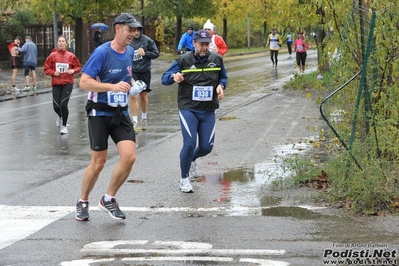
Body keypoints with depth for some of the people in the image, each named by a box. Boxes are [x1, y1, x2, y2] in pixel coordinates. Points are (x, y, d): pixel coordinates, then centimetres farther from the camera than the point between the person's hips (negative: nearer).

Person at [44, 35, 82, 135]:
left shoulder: (71, 56, -1)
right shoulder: (52, 55, -1)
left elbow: (78, 67, 10)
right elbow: (46, 69, 5)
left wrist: (73, 71, -9)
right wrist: (53, 73, -12)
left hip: (68, 83, -1)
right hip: (56, 84, 1)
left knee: (63, 104, -14)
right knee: (56, 106, 0)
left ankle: (64, 125, 6)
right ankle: (60, 116, 39)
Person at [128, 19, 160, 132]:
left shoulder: (147, 40, -5)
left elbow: (156, 54, 0)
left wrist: (145, 53, -14)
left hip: (145, 71, 1)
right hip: (132, 71, -1)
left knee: (143, 95, 13)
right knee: (133, 96, -9)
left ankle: (144, 118, 31)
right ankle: (134, 122, -5)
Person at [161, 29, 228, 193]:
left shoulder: (216, 59, 3)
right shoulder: (183, 60, -6)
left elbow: (223, 77, 18)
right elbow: (164, 78, -4)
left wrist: (221, 86, -5)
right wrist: (174, 77, -27)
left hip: (208, 111, 3)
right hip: (188, 109, -3)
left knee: (206, 147, 3)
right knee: (189, 143, -16)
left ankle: (192, 160, 41)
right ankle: (184, 179, 5)